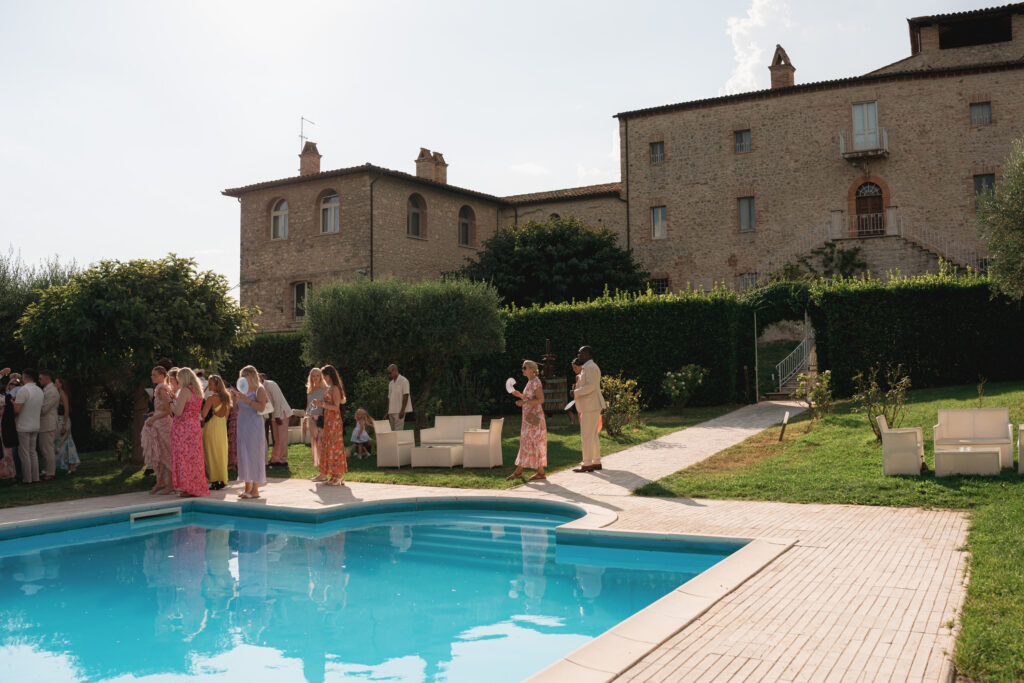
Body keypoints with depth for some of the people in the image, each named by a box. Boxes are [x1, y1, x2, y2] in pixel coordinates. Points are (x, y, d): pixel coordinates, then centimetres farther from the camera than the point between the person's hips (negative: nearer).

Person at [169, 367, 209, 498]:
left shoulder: (185, 391, -14)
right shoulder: (197, 391, 12)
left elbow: (178, 412, -19)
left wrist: (171, 402, -2)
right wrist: (176, 399, 19)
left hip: (183, 427, -8)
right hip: (195, 425, 8)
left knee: (184, 457, -1)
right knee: (194, 457, 12)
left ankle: (188, 489, 2)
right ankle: (197, 488, 17)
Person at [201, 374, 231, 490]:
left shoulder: (211, 398, -16)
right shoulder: (226, 397, 6)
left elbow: (203, 414, -17)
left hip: (211, 428, -7)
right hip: (223, 428, 7)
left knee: (212, 454, 0)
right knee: (221, 454, 12)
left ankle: (215, 481, 1)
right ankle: (223, 480, 15)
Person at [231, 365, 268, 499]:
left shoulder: (259, 389, -5)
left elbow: (261, 407, -17)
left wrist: (246, 399, -20)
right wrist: (236, 398, 5)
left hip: (254, 426, -7)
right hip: (243, 426, 7)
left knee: (254, 454, -6)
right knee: (244, 455, 8)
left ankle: (255, 489, -2)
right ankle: (247, 488, 15)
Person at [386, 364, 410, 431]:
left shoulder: (403, 381, -6)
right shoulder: (390, 383, 17)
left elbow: (405, 396, -11)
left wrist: (402, 410, -17)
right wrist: (388, 411, 12)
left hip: (399, 411, -7)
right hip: (391, 411, 7)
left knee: (398, 431, -12)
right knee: (393, 430, 6)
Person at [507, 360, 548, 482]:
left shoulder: (536, 382, -13)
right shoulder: (530, 382, 15)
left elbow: (540, 399, -20)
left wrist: (524, 402, -22)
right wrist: (520, 395, 12)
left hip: (534, 416, -10)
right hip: (529, 417, 10)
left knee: (536, 443, -5)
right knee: (525, 443, 9)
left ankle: (541, 473, 2)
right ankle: (518, 471, 12)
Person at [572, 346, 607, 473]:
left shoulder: (590, 367, -14)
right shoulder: (589, 367, 18)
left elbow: (591, 386, -24)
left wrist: (576, 393, -16)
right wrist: (577, 389, 14)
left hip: (590, 407, -11)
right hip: (592, 406, 11)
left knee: (586, 436, -8)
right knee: (593, 435, 13)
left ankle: (587, 464, -5)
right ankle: (596, 462, 18)